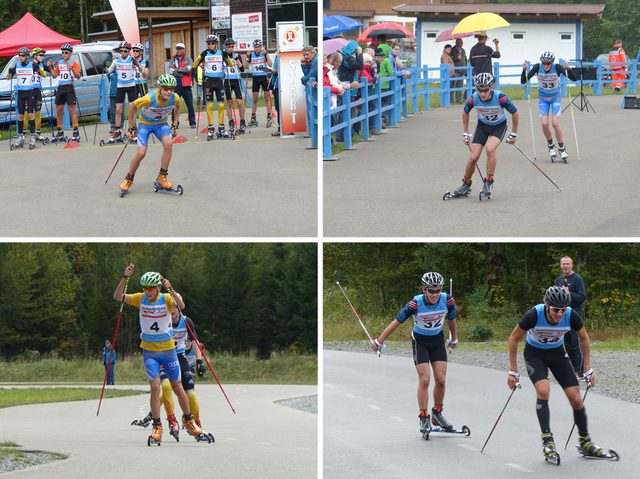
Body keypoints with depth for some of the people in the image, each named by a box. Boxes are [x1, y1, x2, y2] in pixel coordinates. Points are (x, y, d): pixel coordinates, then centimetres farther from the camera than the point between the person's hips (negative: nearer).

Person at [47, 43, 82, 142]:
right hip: (60, 88, 6)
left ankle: (76, 132, -7)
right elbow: (54, 75, 20)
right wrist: (50, 67, 6)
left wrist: (72, 69, -24)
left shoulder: (74, 63, -1)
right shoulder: (59, 63, 16)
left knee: (72, 110, -9)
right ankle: (60, 132, 16)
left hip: (69, 88, -6)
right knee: (59, 111, 7)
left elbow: (78, 77, -10)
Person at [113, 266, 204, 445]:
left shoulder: (166, 299, -9)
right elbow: (118, 297, -15)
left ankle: (189, 421, 27)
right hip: (149, 351, 0)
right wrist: (125, 278, -27)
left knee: (177, 388, 8)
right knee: (155, 387, -13)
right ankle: (157, 427, -3)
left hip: (168, 349, 0)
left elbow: (181, 306, -30)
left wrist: (170, 289, -43)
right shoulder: (141, 299, -4)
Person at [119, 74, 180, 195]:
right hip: (145, 123, -3)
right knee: (141, 153, -18)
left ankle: (162, 177, -14)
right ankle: (128, 179, 8)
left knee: (168, 143, -27)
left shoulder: (175, 98, -22)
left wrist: (175, 125, 2)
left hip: (161, 124, 3)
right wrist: (132, 127, -11)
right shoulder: (149, 98, -33)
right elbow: (132, 106, -16)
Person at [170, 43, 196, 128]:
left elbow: (189, 69, -12)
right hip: (176, 85, 1)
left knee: (190, 104, 1)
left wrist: (178, 70, -10)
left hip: (186, 86, -1)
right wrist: (183, 72, -10)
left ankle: (192, 122, 10)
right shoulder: (173, 60, 11)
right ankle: (175, 123, 6)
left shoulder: (188, 59, 6)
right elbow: (171, 71, -5)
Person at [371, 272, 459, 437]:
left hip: (438, 340, 3)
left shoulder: (448, 301, -18)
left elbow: (451, 319, 4)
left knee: (441, 380, -3)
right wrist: (379, 341, -12)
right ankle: (424, 419, -4)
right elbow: (397, 322, -18)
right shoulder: (416, 304, -28)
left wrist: (454, 339, 19)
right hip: (420, 341, -3)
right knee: (424, 380, -13)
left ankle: (437, 414, 17)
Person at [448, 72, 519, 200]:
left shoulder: (500, 97, -31)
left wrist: (514, 134, -8)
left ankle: (489, 182, -15)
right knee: (473, 157, -8)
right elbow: (465, 112, 2)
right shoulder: (473, 99, -23)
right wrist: (466, 133, 5)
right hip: (482, 125, 3)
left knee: (490, 149, -30)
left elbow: (515, 113, -15)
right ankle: (466, 185, 16)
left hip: (499, 126, -3)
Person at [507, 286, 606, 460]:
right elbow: (514, 338, -17)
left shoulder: (572, 316, -23)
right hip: (534, 354, -3)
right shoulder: (534, 315, -31)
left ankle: (585, 441, 14)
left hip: (557, 354, 3)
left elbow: (584, 338, -2)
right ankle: (547, 440, -21)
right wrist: (513, 371, -16)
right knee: (543, 389, -29)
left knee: (576, 399, -6)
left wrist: (588, 369, -2)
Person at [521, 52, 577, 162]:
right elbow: (523, 81, -19)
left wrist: (568, 69, -44)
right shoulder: (537, 67, -18)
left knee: (555, 123, -16)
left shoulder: (557, 67, -22)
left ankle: (562, 149, 0)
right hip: (543, 98, 2)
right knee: (544, 124, -11)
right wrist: (524, 70, -36)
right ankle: (551, 146, 13)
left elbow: (574, 79, -27)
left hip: (556, 97, -2)